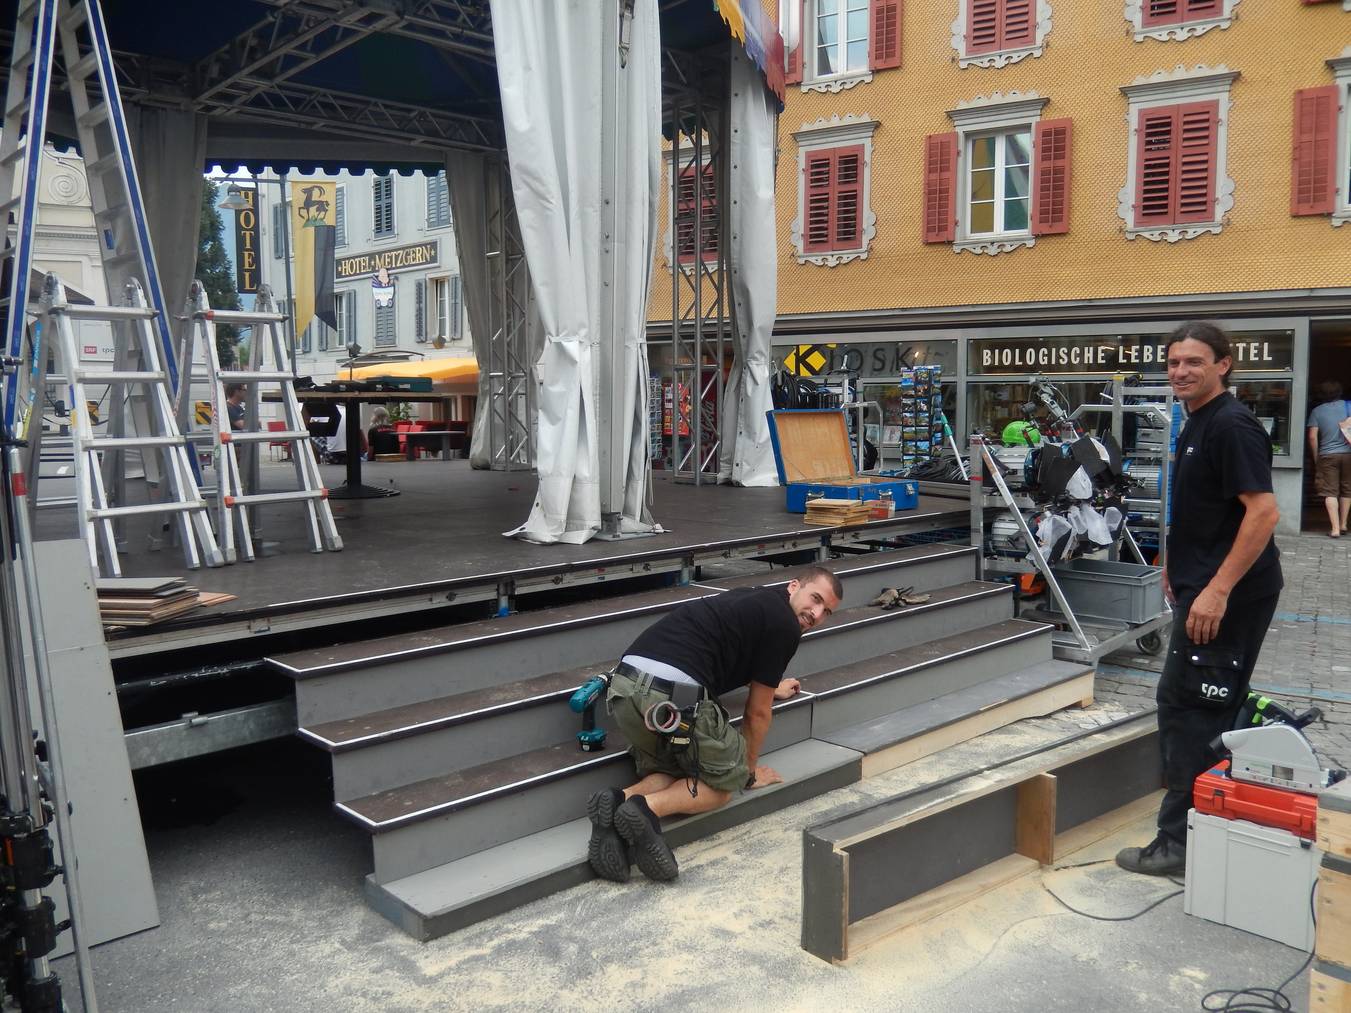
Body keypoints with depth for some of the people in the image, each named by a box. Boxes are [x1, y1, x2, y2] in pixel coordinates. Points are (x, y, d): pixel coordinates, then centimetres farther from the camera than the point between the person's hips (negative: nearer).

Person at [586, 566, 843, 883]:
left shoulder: (755, 600, 28)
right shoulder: (785, 626, 4)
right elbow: (757, 712, 11)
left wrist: (769, 687, 70)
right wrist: (750, 771, 28)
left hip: (623, 686, 8)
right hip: (674, 696, -8)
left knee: (669, 774, 26)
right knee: (722, 784, 14)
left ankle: (619, 800, -4)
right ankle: (648, 807, -12)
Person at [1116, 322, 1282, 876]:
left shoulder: (1232, 426, -16)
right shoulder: (1196, 425, 14)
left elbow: (1263, 512, -23)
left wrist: (1217, 590, -26)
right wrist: (1177, 567, 23)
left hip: (1227, 593, -10)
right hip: (1204, 587, 10)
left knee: (1184, 706, -7)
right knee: (1212, 708, 16)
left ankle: (1180, 840, 1)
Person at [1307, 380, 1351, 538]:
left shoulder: (1317, 411, -1)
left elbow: (1312, 437, -4)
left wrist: (1316, 459, 4)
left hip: (1327, 455, -2)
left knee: (1330, 492, -1)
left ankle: (1335, 528, -9)